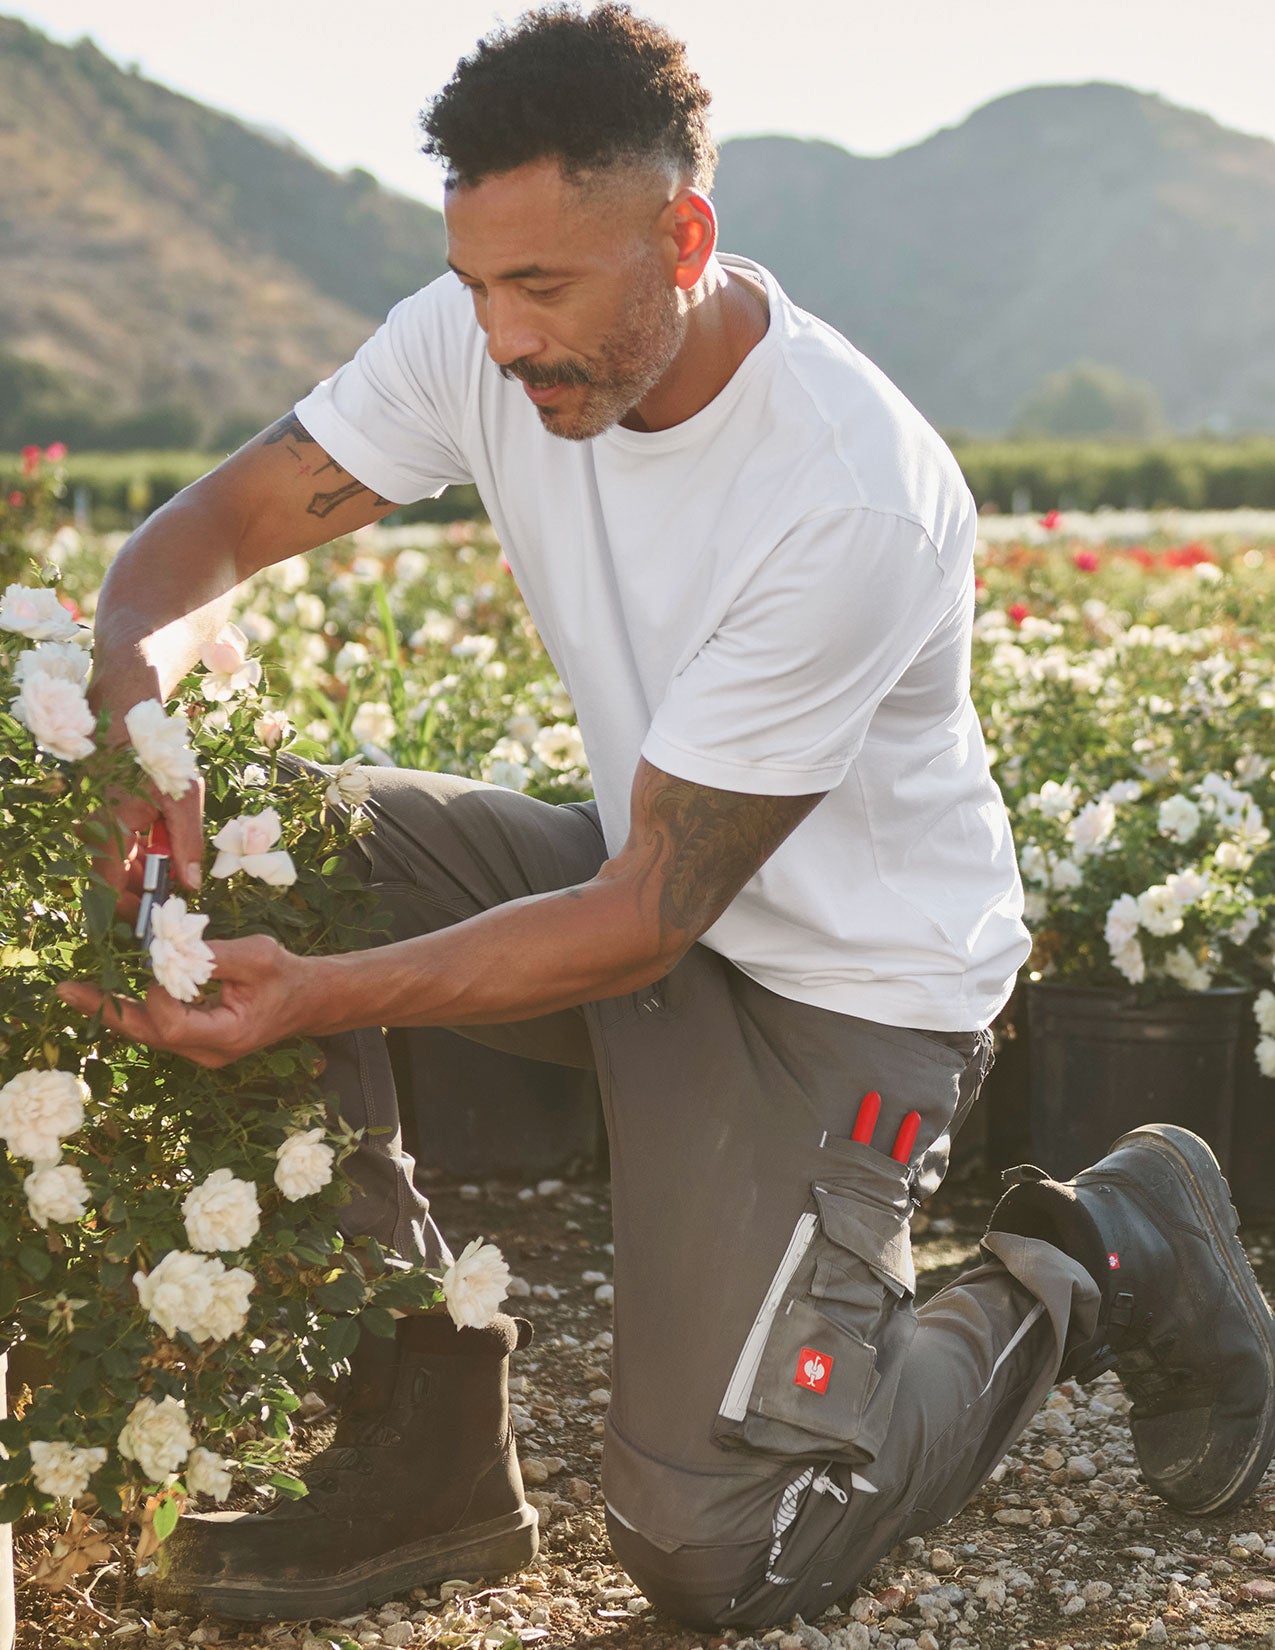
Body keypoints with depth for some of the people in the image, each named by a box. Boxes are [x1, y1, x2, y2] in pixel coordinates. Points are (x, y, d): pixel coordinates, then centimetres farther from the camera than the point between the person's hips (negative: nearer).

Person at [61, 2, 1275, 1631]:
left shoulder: (853, 502, -32)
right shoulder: (483, 341, -12)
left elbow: (646, 922, -28)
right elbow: (206, 530, -8)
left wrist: (322, 998, -36)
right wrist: (134, 692, -32)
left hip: (843, 975, -7)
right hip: (640, 868, 7)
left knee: (711, 1551, -12)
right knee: (252, 857, -16)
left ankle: (1105, 1267, 13)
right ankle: (420, 1454, -6)